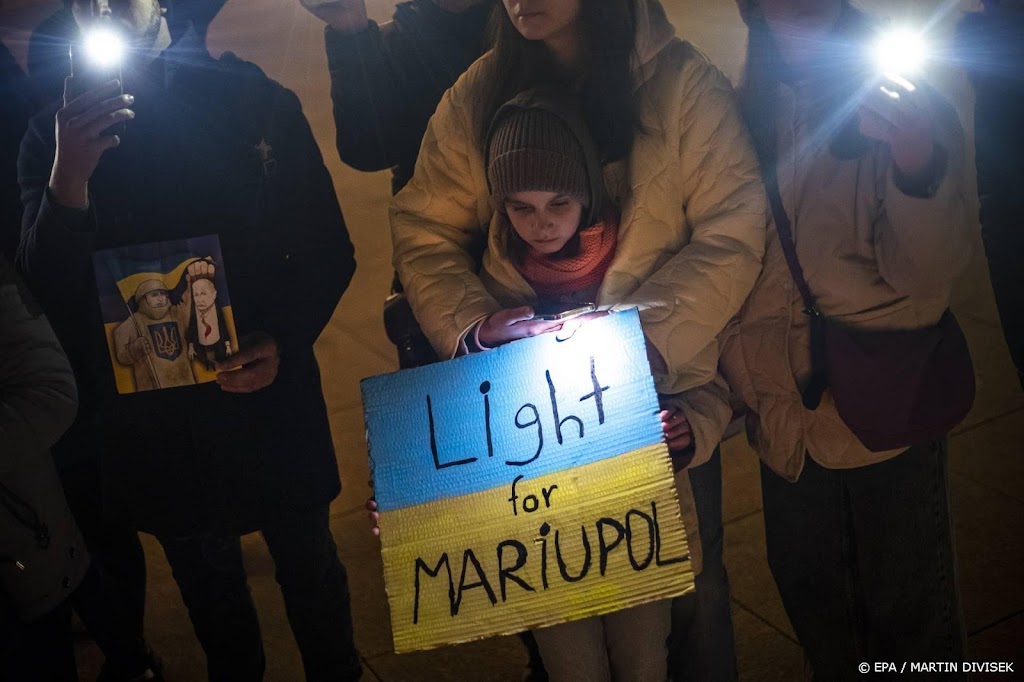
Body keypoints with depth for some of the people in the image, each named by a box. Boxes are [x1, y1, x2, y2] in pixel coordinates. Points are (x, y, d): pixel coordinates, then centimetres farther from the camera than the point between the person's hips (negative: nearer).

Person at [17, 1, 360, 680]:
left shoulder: (254, 102, -8)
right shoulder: (53, 137, -3)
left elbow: (328, 250, -3)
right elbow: (45, 292, -11)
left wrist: (285, 340, -19)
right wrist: (68, 182, -27)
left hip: (266, 395, -1)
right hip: (144, 416, 1)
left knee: (309, 568, 18)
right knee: (210, 596, 21)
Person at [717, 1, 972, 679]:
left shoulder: (902, 106, -7)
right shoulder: (745, 115, 2)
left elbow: (928, 273, -17)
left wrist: (917, 160, -34)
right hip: (786, 414, 3)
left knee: (904, 615, 6)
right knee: (811, 598, 17)